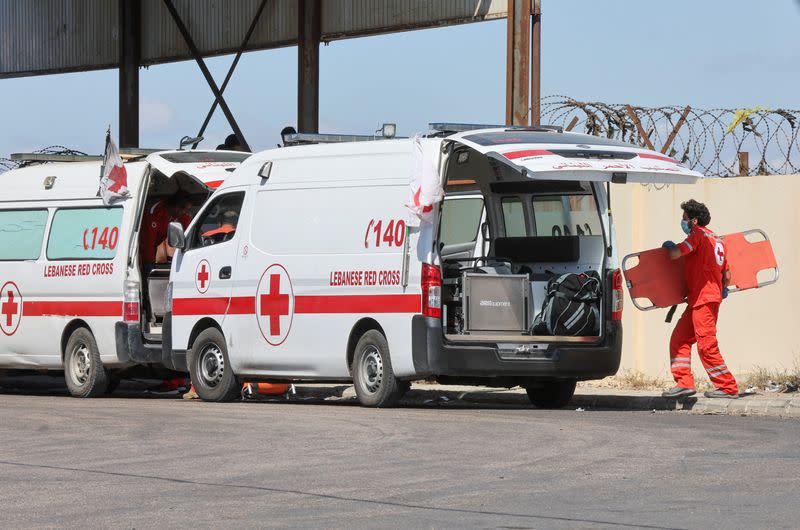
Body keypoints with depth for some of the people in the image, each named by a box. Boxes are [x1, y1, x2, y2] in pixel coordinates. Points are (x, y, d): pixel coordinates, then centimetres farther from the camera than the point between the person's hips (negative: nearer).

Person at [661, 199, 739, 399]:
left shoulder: (698, 234, -8)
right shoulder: (716, 239, 19)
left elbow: (675, 254, -18)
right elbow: (726, 274, 22)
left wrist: (670, 246, 4)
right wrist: (723, 289, 38)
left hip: (704, 299, -10)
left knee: (706, 345, -8)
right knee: (679, 339, 9)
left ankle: (728, 387, -6)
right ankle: (684, 383, 5)